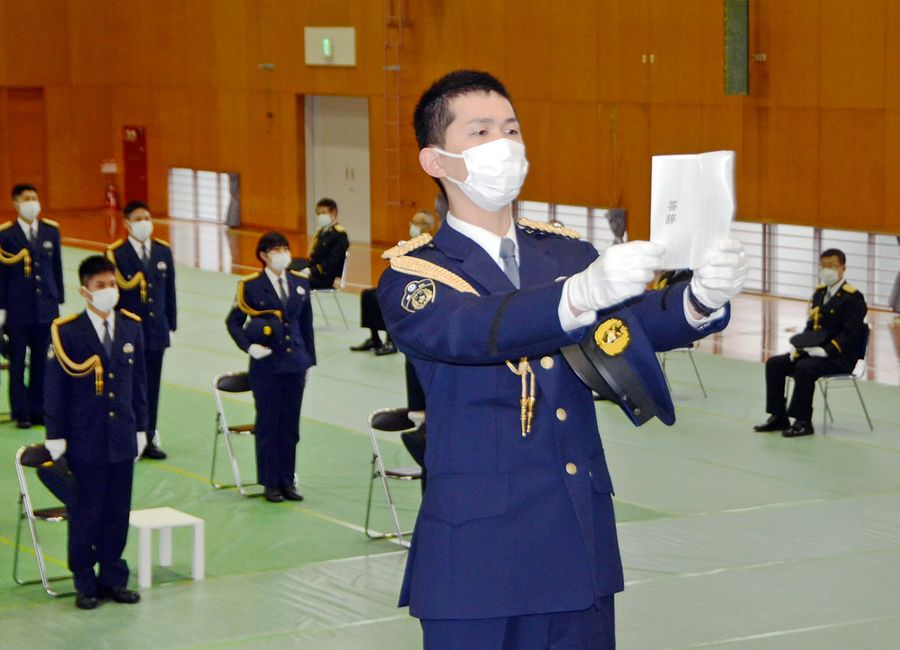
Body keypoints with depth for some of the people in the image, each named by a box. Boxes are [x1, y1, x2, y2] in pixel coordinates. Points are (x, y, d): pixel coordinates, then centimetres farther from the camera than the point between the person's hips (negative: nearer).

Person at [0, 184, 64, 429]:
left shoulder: (51, 231, 6)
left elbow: (56, 268, 10)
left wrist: (58, 300, 8)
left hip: (45, 309, 3)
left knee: (41, 363, 7)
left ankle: (37, 409, 18)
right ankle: (20, 413, 12)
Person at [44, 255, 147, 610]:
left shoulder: (132, 327, 5)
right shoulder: (67, 332, -8)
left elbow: (139, 381, 11)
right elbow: (56, 387, -5)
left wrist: (140, 428, 11)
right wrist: (56, 437, -5)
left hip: (122, 439, 4)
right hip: (85, 441, -4)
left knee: (118, 511, 9)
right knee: (85, 513, 4)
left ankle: (113, 578, 21)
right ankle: (85, 584, 14)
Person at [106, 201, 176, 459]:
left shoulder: (163, 251, 6)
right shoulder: (115, 254, -8)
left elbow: (169, 291, 10)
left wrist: (171, 326, 8)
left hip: (156, 331, 4)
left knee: (152, 388, 9)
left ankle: (149, 440, 17)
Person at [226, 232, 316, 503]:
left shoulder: (300, 284, 7)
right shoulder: (251, 286, -5)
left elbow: (306, 324, 12)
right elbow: (233, 321, 1)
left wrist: (309, 360, 10)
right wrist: (248, 346, -12)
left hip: (295, 364, 4)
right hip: (267, 366, -4)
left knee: (290, 424, 8)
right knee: (268, 424, 3)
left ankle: (287, 480, 16)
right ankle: (270, 483, 12)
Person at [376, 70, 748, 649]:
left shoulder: (566, 252, 11)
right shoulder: (413, 275, -4)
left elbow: (637, 322, -5)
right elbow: (471, 330, -25)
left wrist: (703, 297, -28)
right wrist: (582, 294, -43)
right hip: (479, 552, -4)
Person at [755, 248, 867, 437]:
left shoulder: (853, 297, -11)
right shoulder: (819, 293, 14)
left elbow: (850, 334, -18)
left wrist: (825, 351, -27)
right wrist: (799, 348, 0)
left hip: (840, 358, -8)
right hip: (814, 351, 8)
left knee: (804, 368, -34)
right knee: (774, 363, -6)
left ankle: (803, 422, -24)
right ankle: (779, 418, -3)